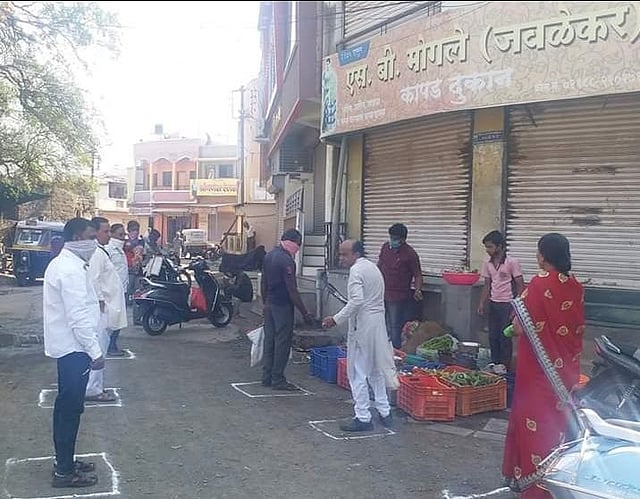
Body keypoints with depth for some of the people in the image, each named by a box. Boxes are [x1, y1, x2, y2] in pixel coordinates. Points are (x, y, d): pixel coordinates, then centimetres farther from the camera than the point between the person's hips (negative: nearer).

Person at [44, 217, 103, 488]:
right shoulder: (72, 270, -21)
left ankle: (64, 461, 29)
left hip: (66, 346, 11)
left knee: (67, 406, 17)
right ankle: (64, 472, 8)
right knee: (70, 408, -2)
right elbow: (78, 317, -25)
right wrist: (95, 352, -22)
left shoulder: (62, 263, 12)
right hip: (74, 348, -11)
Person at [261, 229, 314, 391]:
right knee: (282, 342, -1)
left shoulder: (269, 255, 8)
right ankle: (278, 380, 4)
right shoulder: (286, 260, -19)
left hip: (270, 304, 9)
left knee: (269, 340, 12)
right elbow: (292, 290, -21)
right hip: (283, 306, -9)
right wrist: (305, 313, -17)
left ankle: (267, 377, 18)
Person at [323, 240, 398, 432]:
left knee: (358, 373, -1)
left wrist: (336, 319, -22)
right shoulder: (373, 267, 15)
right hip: (378, 324, 9)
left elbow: (357, 301, -25)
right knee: (375, 369, 19)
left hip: (362, 325, -9)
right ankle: (384, 412, 25)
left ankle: (363, 418, 4)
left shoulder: (356, 270, -13)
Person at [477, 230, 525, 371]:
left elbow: (520, 286, -10)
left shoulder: (512, 262, -13)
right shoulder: (487, 263, 4)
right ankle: (494, 362, 23)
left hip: (507, 304, -6)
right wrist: (482, 303, 6)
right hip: (493, 304, 6)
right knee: (493, 335, 11)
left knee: (505, 336, 0)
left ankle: (504, 365, 13)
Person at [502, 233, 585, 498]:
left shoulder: (539, 284, -18)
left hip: (539, 367, -6)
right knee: (559, 416, 17)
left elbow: (521, 328, -18)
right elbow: (579, 328, 10)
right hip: (566, 367, 6)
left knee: (535, 418, 5)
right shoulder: (576, 287, 0)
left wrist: (517, 323, 3)